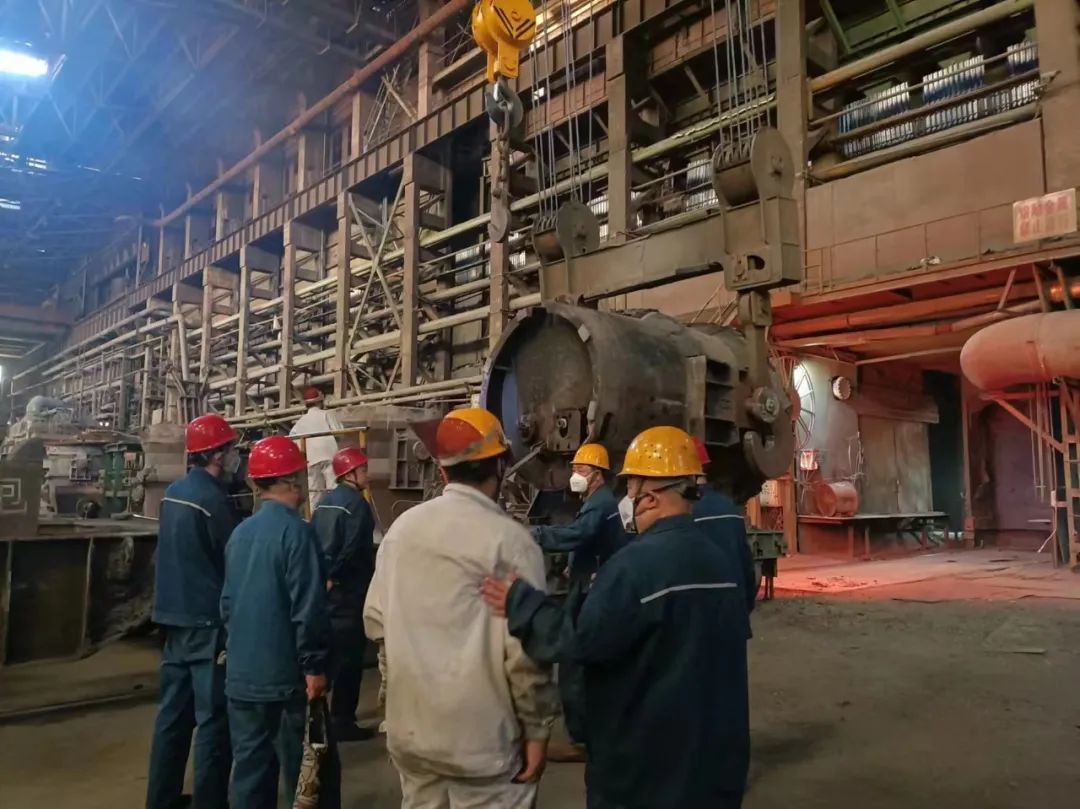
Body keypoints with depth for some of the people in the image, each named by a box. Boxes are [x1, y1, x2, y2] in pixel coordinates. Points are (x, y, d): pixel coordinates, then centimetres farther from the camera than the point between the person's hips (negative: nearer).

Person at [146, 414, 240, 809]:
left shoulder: (174, 491, 7)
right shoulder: (212, 498, -19)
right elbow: (233, 562, -13)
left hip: (174, 615, 9)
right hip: (207, 620, -9)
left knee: (173, 710, 16)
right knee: (213, 717, 1)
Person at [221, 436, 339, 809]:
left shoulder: (240, 532, 6)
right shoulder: (296, 531, -17)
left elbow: (227, 600, 14)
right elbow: (308, 608, -20)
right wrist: (314, 666, -13)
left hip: (242, 674, 7)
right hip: (285, 675, -7)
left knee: (250, 767, 14)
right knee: (307, 771, 6)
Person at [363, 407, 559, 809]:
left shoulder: (403, 526, -1)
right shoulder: (510, 539, -16)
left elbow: (376, 619, 4)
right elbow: (524, 646, -17)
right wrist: (537, 728, -5)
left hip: (411, 725, 6)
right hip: (481, 736, -5)